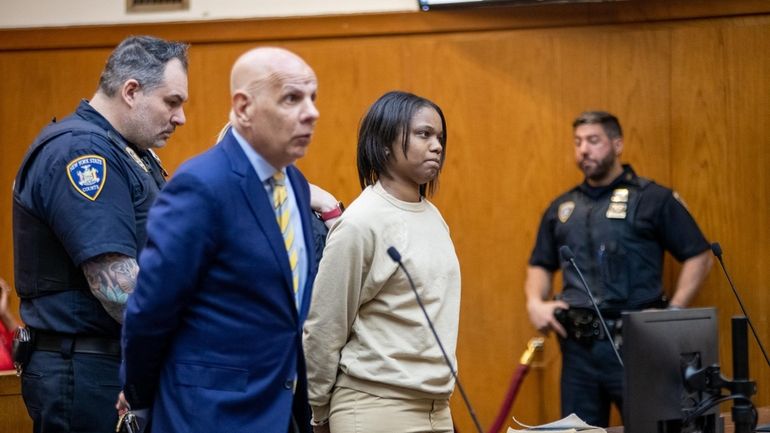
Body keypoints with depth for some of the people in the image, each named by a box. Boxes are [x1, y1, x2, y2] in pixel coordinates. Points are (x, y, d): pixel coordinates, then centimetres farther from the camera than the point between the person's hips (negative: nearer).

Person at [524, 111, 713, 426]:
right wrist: (535, 303, 4)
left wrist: (673, 312, -10)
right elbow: (541, 265, 24)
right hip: (577, 345, 5)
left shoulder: (653, 199, 0)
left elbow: (698, 257, 0)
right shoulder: (561, 208, 15)